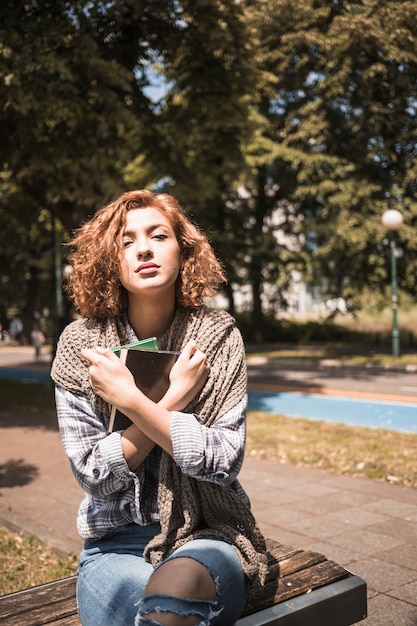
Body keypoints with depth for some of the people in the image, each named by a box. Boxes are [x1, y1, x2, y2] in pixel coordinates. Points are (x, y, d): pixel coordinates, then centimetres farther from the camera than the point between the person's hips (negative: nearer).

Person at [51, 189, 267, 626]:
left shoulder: (217, 336, -5)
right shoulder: (81, 343, -4)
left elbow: (224, 461, -12)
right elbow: (93, 474, -7)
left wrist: (132, 401, -20)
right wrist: (173, 399, -16)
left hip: (206, 536, 0)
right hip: (116, 544, 1)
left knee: (177, 584, -33)